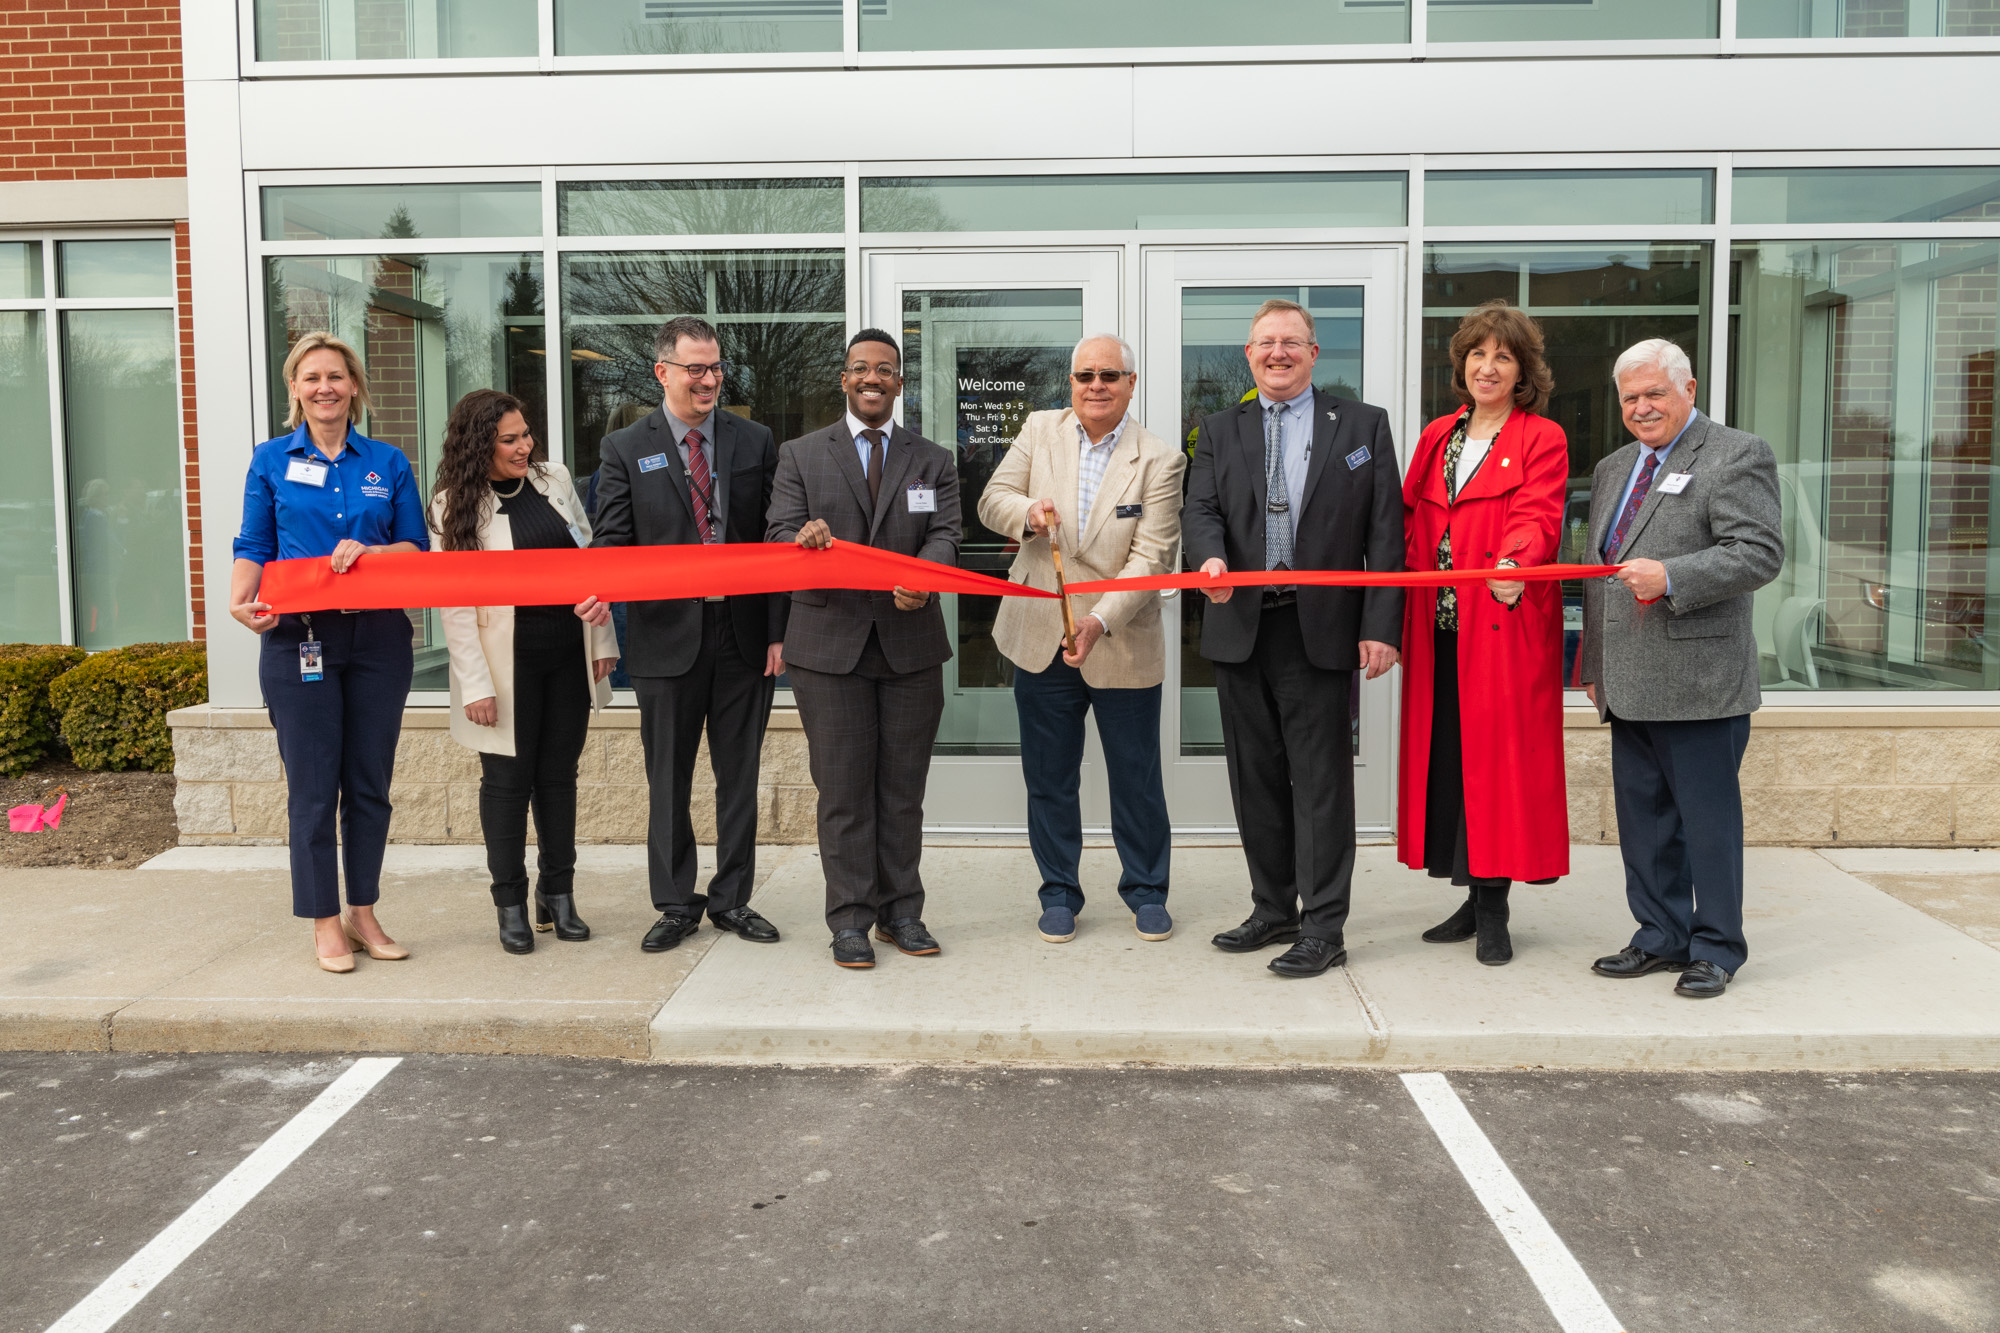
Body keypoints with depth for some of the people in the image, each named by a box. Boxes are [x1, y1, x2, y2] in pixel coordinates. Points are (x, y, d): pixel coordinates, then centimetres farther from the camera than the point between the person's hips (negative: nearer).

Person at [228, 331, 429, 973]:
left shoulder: (388, 462, 8)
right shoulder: (271, 459, 6)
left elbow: (418, 548, 8)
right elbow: (253, 548, 5)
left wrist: (367, 550, -11)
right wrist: (241, 601, -14)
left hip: (378, 635, 2)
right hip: (300, 638, -1)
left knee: (370, 782, 7)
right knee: (313, 787, 1)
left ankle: (363, 913, 21)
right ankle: (325, 924, 12)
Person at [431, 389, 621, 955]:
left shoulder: (554, 479, 5)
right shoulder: (455, 505, -7)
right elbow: (454, 603, -10)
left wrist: (602, 642, 4)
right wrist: (476, 685, -16)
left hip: (568, 656, 4)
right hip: (507, 662, -4)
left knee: (559, 774, 10)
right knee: (508, 780, 4)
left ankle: (558, 896, 21)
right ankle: (511, 904, 16)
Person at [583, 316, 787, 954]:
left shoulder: (755, 442, 6)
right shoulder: (625, 449, 3)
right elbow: (613, 538, 0)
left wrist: (778, 631, -1)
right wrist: (600, 591, -23)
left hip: (745, 634, 1)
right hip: (669, 636, -1)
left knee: (739, 775, 10)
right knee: (668, 780, 8)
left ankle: (732, 899, 24)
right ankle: (676, 905, 22)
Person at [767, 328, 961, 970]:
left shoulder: (932, 460, 11)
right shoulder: (801, 455, 8)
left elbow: (945, 535, -2)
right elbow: (779, 533, -1)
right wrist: (804, 539, -26)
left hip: (911, 644, 2)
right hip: (830, 645, -1)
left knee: (903, 787, 8)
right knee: (843, 789, 2)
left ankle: (901, 910, 20)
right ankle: (851, 918, 12)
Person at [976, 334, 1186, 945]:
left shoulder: (1160, 460, -7)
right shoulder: (1039, 430, 5)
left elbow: (1150, 556, -14)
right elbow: (992, 499, 3)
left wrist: (1101, 621, -26)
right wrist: (1029, 513, -21)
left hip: (1122, 646, -2)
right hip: (1041, 638, 3)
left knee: (1137, 777, 9)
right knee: (1049, 777, 12)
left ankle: (1146, 891, 28)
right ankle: (1059, 892, 27)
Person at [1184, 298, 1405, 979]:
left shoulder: (1363, 425, 5)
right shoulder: (1219, 432, 13)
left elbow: (1385, 532, 0)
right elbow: (1201, 509, 0)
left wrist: (1380, 626, -9)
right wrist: (1211, 556, -23)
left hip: (1323, 632, -3)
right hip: (1241, 628, 4)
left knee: (1320, 780, -1)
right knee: (1255, 778, 11)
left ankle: (1322, 928, 7)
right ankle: (1273, 909, 25)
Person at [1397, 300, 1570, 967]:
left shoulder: (1542, 439, 2)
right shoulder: (1436, 436, 18)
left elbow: (1536, 516, -14)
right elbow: (1409, 519, 16)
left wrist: (1513, 564, -35)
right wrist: (1394, 609, 2)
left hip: (1505, 625, -5)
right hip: (1437, 629, 5)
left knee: (1498, 756, -4)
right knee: (1444, 755, 6)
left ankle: (1494, 911, 7)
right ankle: (1474, 897, 19)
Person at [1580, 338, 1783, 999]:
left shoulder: (1738, 455, -4)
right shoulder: (1612, 468, 19)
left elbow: (1759, 553, -14)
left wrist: (1670, 577, -25)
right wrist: (1593, 664, 19)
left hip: (1700, 683, -7)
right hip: (1629, 685, 7)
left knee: (1708, 819, 1)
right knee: (1642, 818, 13)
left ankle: (1715, 950, 14)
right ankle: (1661, 938, 25)